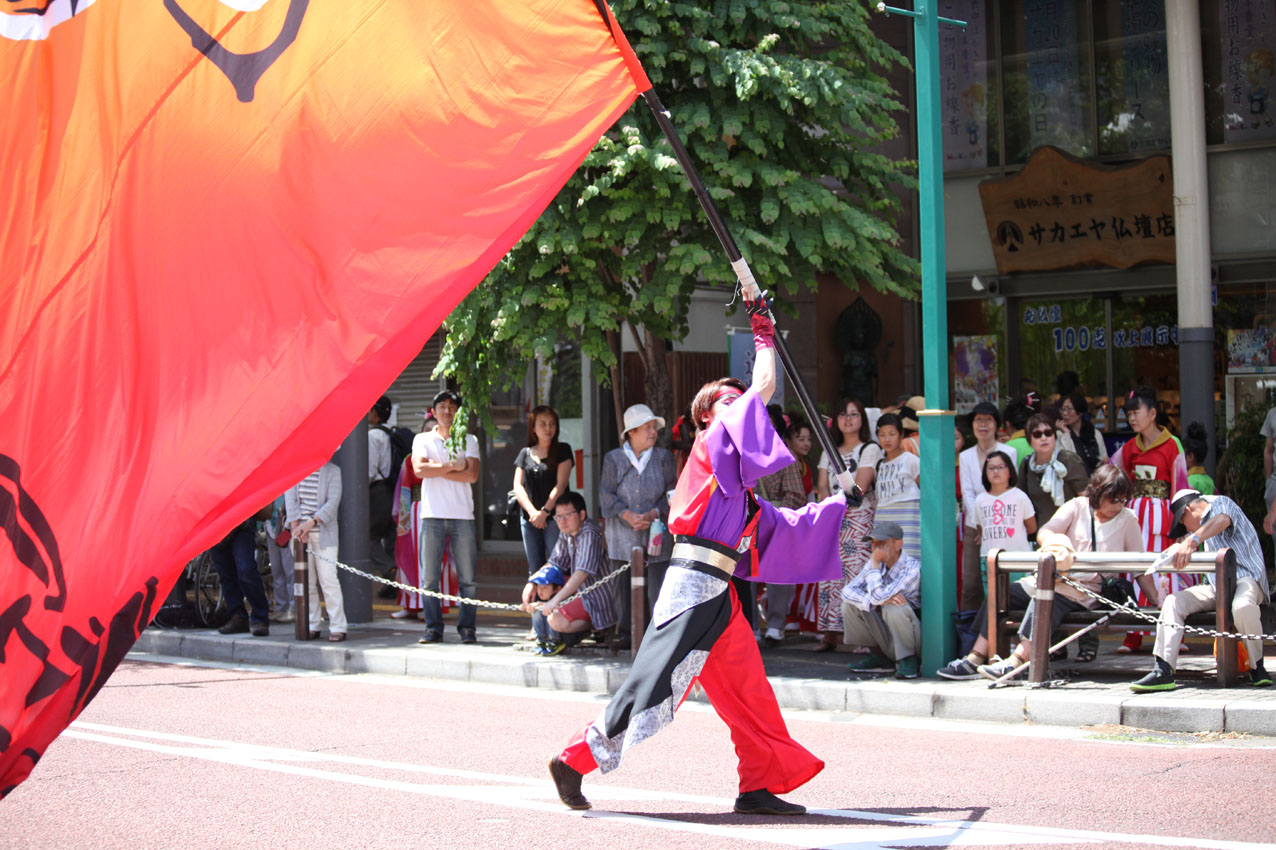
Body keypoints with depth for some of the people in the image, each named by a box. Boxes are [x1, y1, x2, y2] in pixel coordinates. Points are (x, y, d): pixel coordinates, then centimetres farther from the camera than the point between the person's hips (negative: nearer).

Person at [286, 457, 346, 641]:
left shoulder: (332, 471, 0)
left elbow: (333, 502, -8)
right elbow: (290, 498, 2)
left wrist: (311, 522, -17)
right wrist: (296, 525, -8)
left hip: (324, 534, -3)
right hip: (301, 535, 3)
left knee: (328, 579, -9)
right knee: (306, 580, 4)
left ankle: (337, 627, -6)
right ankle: (312, 626, 11)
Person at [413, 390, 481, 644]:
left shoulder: (469, 440, 11)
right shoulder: (422, 440, 11)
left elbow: (472, 475, -4)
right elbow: (419, 469, -7)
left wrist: (436, 469, -6)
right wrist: (453, 466, -6)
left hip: (462, 516, 0)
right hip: (432, 515, 0)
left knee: (467, 578, -2)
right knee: (429, 578, -3)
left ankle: (467, 627, 5)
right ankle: (433, 628, 4)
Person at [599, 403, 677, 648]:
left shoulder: (664, 457, 7)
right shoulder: (613, 458, 6)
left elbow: (672, 493, 5)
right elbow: (606, 495, 1)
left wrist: (653, 514, -11)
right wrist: (628, 515, -12)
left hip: (656, 533, 0)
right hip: (622, 535, 0)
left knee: (658, 585, -5)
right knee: (623, 586, 1)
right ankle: (624, 634, 10)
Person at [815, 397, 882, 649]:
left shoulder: (870, 449, 3)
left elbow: (860, 486, -7)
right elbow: (822, 486, 13)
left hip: (859, 517, -6)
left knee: (857, 575, -13)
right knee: (831, 575, -1)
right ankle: (830, 635, -1)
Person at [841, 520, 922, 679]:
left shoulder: (912, 569, -23)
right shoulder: (878, 564, -1)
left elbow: (878, 595, -33)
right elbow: (848, 591, -9)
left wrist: (874, 563, -22)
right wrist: (877, 601, -25)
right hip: (888, 639, 6)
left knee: (894, 606, -34)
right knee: (849, 604, -7)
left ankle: (908, 660, -12)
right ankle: (880, 657, 6)